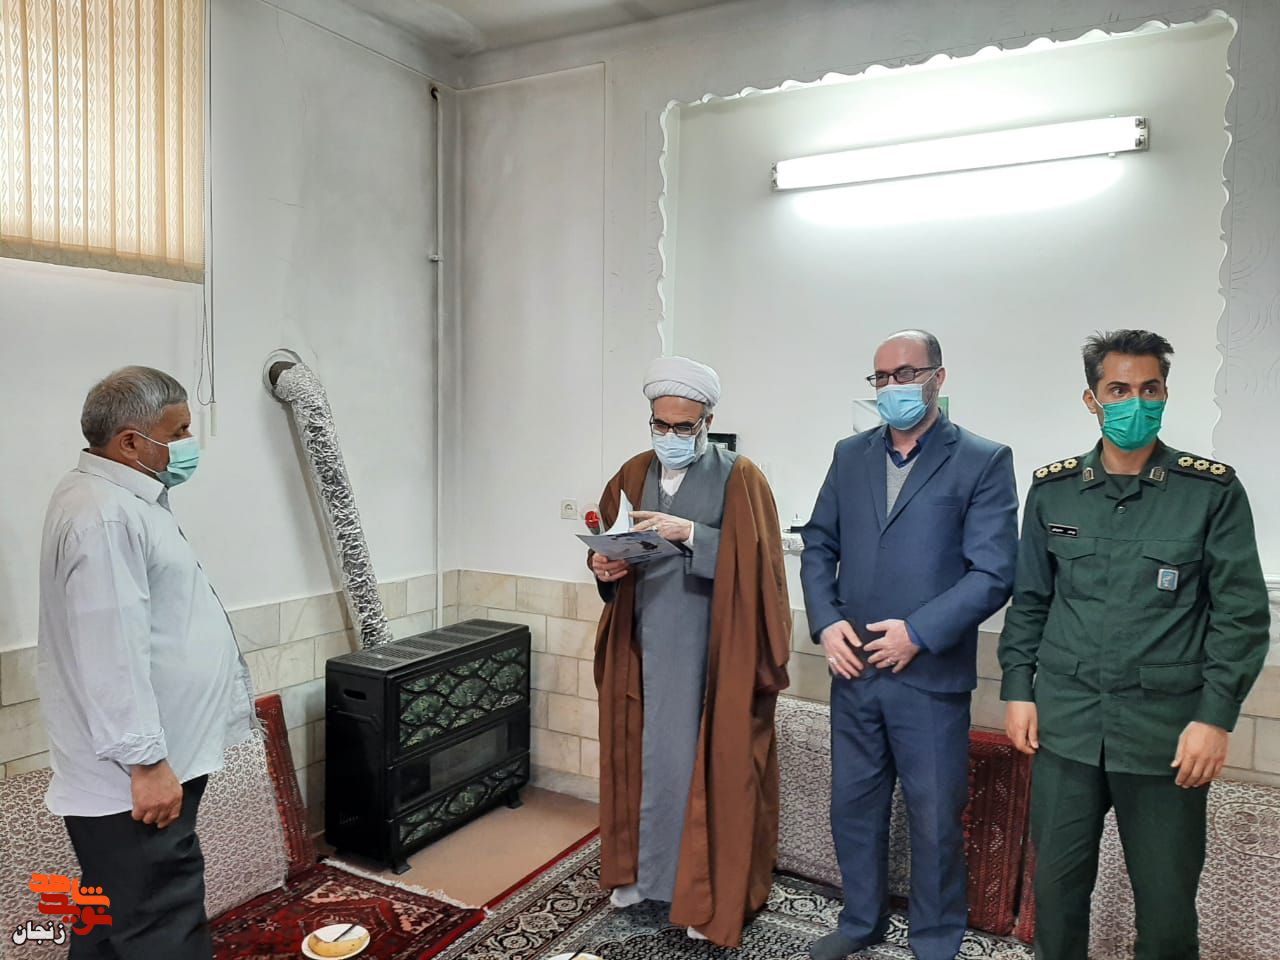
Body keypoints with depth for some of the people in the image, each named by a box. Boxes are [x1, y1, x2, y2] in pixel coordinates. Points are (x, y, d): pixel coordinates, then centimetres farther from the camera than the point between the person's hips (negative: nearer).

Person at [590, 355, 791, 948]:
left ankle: (710, 892, 17)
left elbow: (751, 563, -13)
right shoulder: (633, 475, 9)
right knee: (645, 754, 14)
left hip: (710, 651, -4)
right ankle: (641, 866, 32)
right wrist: (603, 566, -8)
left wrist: (688, 533, -24)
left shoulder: (739, 479, -5)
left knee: (705, 763, 2)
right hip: (643, 645, 5)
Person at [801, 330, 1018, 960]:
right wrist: (826, 622, -5)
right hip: (853, 668, 4)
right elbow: (818, 546, 9)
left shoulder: (983, 461, -6)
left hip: (931, 675, -4)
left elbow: (993, 572, -11)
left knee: (935, 818, 10)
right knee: (853, 804, 17)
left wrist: (918, 633, -18)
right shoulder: (850, 455, 8)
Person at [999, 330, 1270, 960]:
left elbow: (1240, 613, -3)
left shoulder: (1212, 490, -2)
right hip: (1065, 724, 2)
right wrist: (1017, 690, 5)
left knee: (1167, 900, 10)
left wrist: (1215, 717, -9)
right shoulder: (1052, 488, 5)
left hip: (1166, 730, -2)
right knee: (1057, 883, 12)